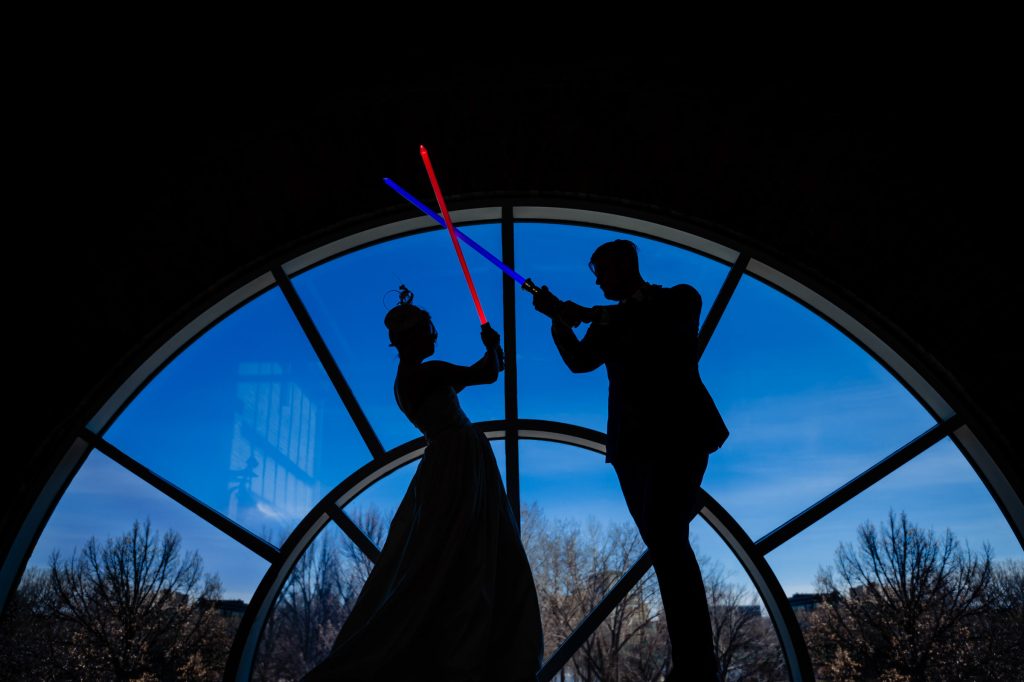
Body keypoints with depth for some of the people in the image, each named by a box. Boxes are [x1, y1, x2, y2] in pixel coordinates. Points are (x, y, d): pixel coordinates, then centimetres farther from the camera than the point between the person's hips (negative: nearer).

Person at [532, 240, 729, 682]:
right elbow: (579, 361, 6)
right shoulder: (611, 320, 18)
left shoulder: (680, 298, 3)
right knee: (665, 544, 4)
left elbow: (658, 322, -18)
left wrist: (586, 314, -16)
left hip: (677, 432, -6)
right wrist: (560, 319, -8)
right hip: (632, 441, 6)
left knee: (666, 539, -20)